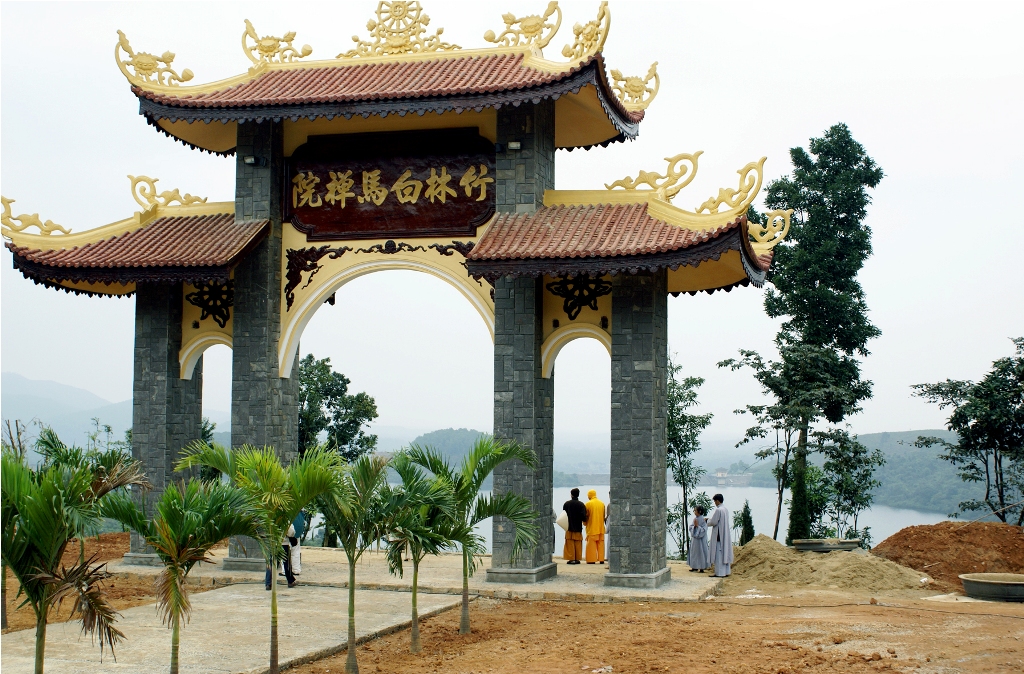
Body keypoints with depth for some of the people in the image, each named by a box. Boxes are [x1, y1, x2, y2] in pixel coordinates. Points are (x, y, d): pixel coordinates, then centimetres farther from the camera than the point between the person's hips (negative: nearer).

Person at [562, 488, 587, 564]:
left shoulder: (567, 504, -4)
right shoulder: (581, 505, -7)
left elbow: (563, 515, 0)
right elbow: (584, 517, -11)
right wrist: (584, 519, 11)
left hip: (569, 527, 0)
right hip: (578, 528, 0)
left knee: (570, 544, 5)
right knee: (578, 544, 9)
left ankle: (571, 559, 0)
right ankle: (577, 559, 8)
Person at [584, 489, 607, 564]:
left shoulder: (588, 504, -9)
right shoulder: (602, 503, 5)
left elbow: (586, 516, -5)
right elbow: (604, 516, 10)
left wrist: (585, 523, 13)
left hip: (592, 528, -4)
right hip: (601, 528, 4)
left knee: (591, 544, 1)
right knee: (601, 544, 9)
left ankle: (592, 559, -2)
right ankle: (601, 559, 8)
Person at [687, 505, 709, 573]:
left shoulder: (703, 519, -13)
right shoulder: (695, 518, 7)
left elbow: (703, 530, -17)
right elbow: (691, 528, 8)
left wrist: (697, 525, -22)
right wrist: (694, 526, -11)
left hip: (701, 539, -7)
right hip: (694, 538, 7)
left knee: (700, 551, -2)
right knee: (694, 552, 10)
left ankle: (702, 568, 5)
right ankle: (695, 567, 17)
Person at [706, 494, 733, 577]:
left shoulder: (718, 510, -17)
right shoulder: (726, 509, 9)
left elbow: (713, 522, -18)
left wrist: (708, 521, 2)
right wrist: (711, 520, 16)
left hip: (719, 535, -9)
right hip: (726, 535, 9)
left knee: (719, 554, -5)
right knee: (725, 553, 12)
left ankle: (720, 573, -6)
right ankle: (726, 571, 16)